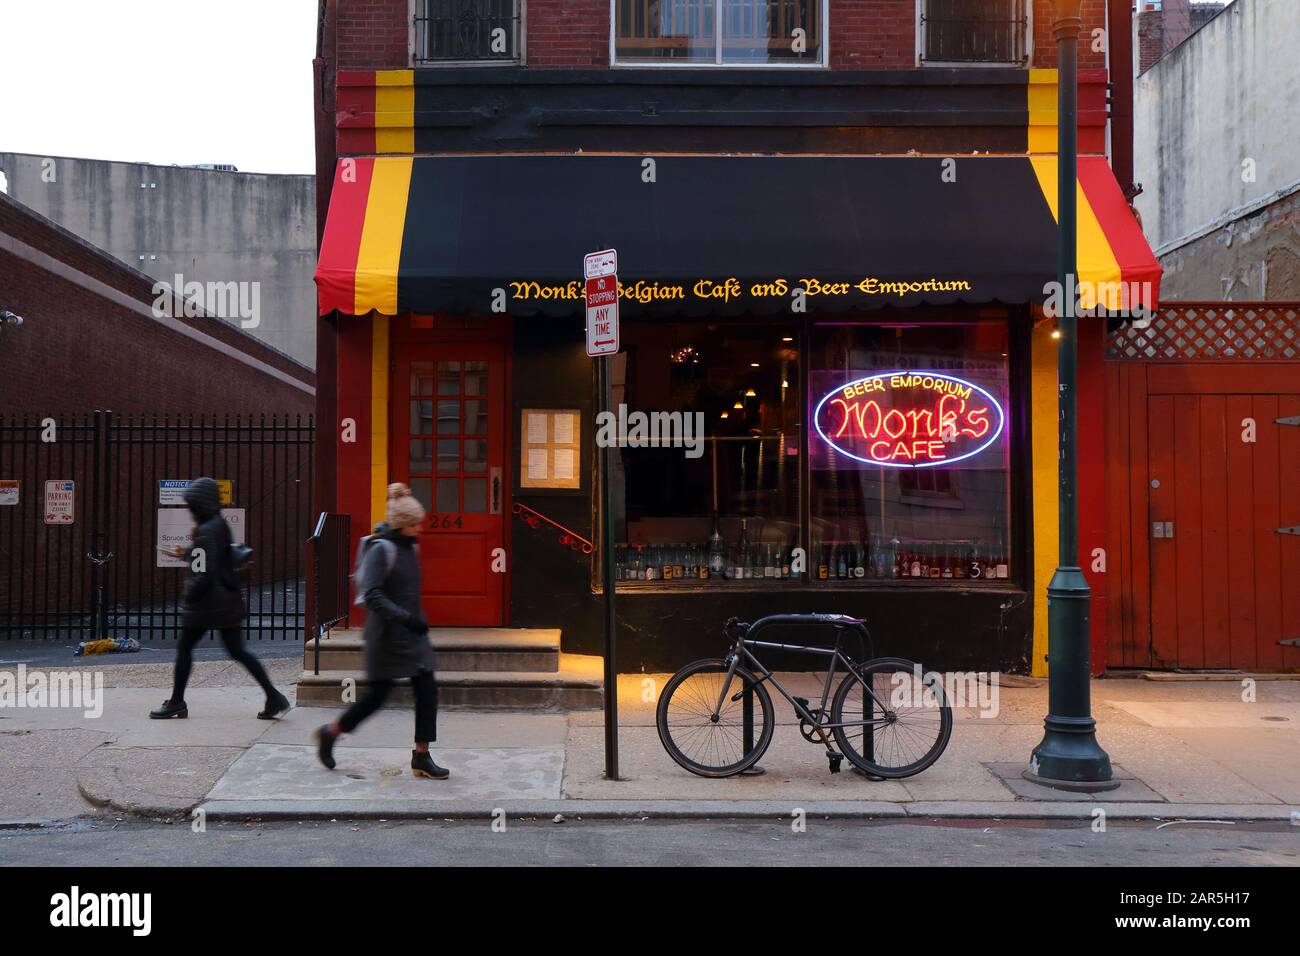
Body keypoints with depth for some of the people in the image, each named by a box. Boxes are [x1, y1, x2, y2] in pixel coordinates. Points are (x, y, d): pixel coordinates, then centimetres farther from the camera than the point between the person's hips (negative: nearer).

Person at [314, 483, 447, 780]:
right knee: (377, 695, 2)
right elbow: (372, 594, -22)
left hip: (413, 633, 7)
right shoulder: (381, 549, -14)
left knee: (427, 690, 0)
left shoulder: (410, 548, 11)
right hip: (387, 635, -7)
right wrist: (406, 618, -28)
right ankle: (329, 733, 25)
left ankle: (421, 756, 7)